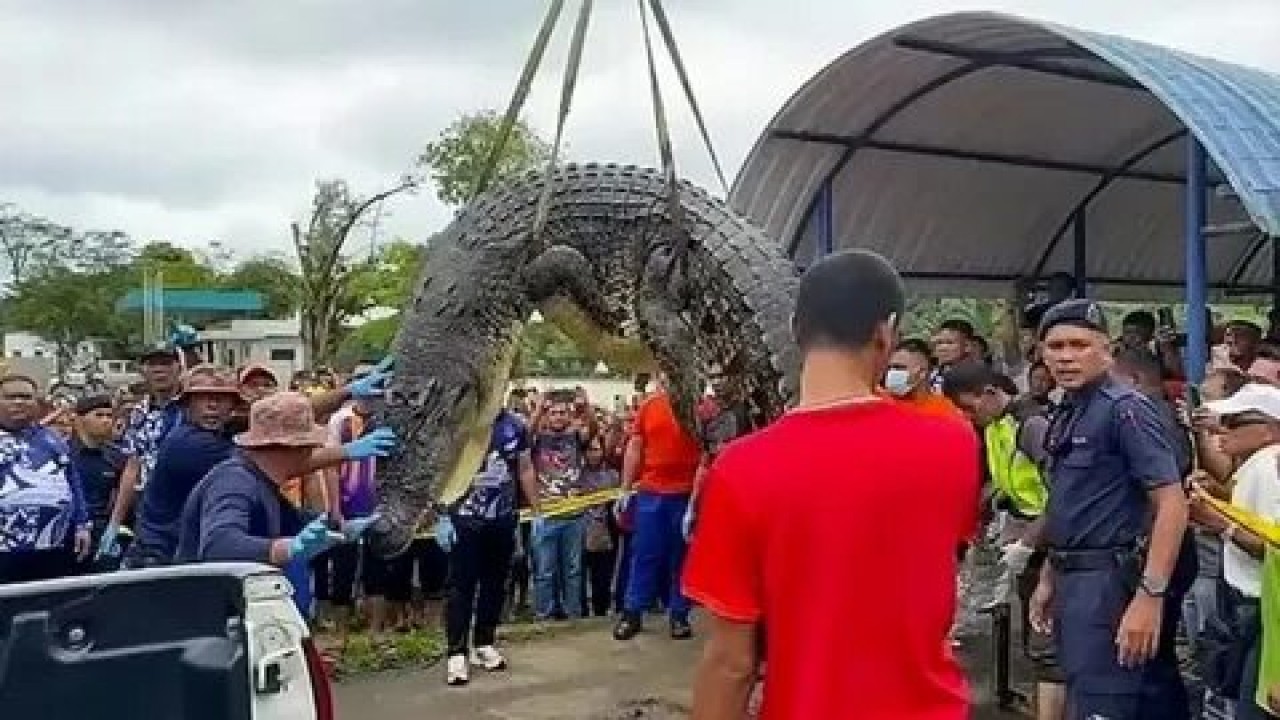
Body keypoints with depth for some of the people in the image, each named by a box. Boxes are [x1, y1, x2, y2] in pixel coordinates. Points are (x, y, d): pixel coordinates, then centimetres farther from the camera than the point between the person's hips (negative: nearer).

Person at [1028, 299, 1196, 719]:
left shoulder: (1124, 409, -14)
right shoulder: (1066, 416, 12)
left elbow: (1172, 504, -20)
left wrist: (1150, 596, -26)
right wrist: (1049, 579, 20)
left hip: (1109, 580, -9)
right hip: (1073, 579, 9)